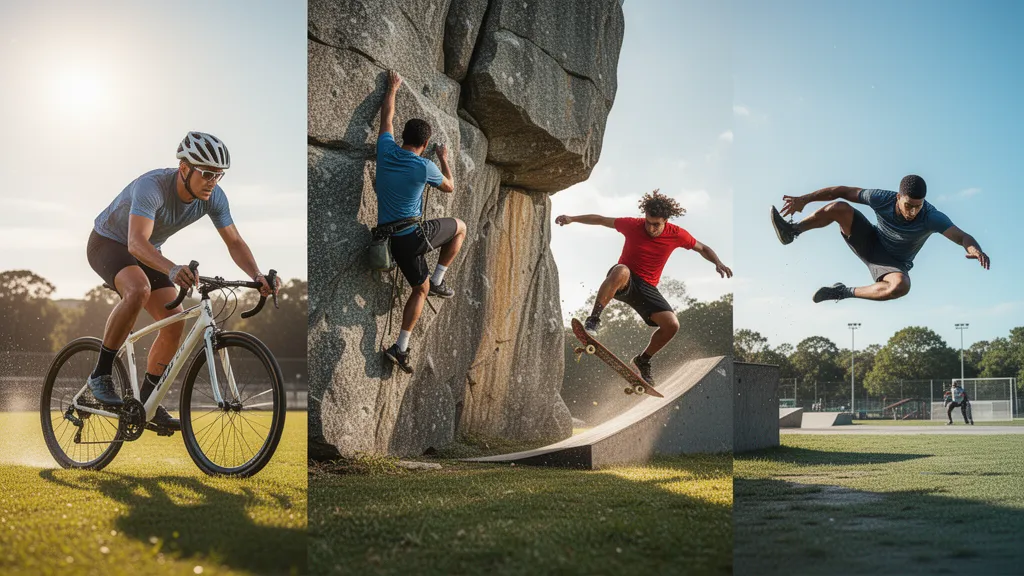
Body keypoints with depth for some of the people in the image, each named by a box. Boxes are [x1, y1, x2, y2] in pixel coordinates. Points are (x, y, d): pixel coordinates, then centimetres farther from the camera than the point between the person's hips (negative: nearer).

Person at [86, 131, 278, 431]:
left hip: (146, 252, 7)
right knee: (138, 290, -37)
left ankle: (146, 399, 9)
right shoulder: (152, 185, -36)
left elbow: (235, 242, -13)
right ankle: (101, 374, -21)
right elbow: (136, 242, -48)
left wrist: (256, 275, -32)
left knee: (175, 322, -7)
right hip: (108, 242, -7)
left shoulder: (213, 196, -18)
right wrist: (172, 269, -66)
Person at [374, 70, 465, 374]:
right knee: (460, 227, 17)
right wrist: (444, 159, 25)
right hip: (414, 234, -5)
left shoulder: (386, 151, 0)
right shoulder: (424, 167, -12)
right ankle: (438, 280, 14)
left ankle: (401, 347, 9)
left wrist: (392, 88, 33)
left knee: (420, 288, 16)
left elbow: (386, 117, 19)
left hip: (392, 238, 6)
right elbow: (449, 187, 9)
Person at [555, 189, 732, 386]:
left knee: (672, 325, -16)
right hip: (624, 281, -3)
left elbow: (702, 248, 8)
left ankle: (643, 360, 10)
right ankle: (593, 321, -34)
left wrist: (718, 263, -10)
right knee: (622, 270, -42)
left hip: (647, 288, 3)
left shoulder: (676, 235, -5)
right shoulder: (633, 225, -10)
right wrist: (572, 219, -6)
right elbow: (601, 220, 1)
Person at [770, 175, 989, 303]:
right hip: (870, 242, 1)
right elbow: (842, 191, -14)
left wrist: (975, 249, -61)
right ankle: (792, 231, -8)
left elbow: (962, 236, -37)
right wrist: (804, 199, -16)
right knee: (839, 207, -23)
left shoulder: (932, 217, -28)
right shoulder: (883, 199, -23)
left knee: (901, 286, -39)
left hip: (893, 264, -1)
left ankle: (845, 292, -19)